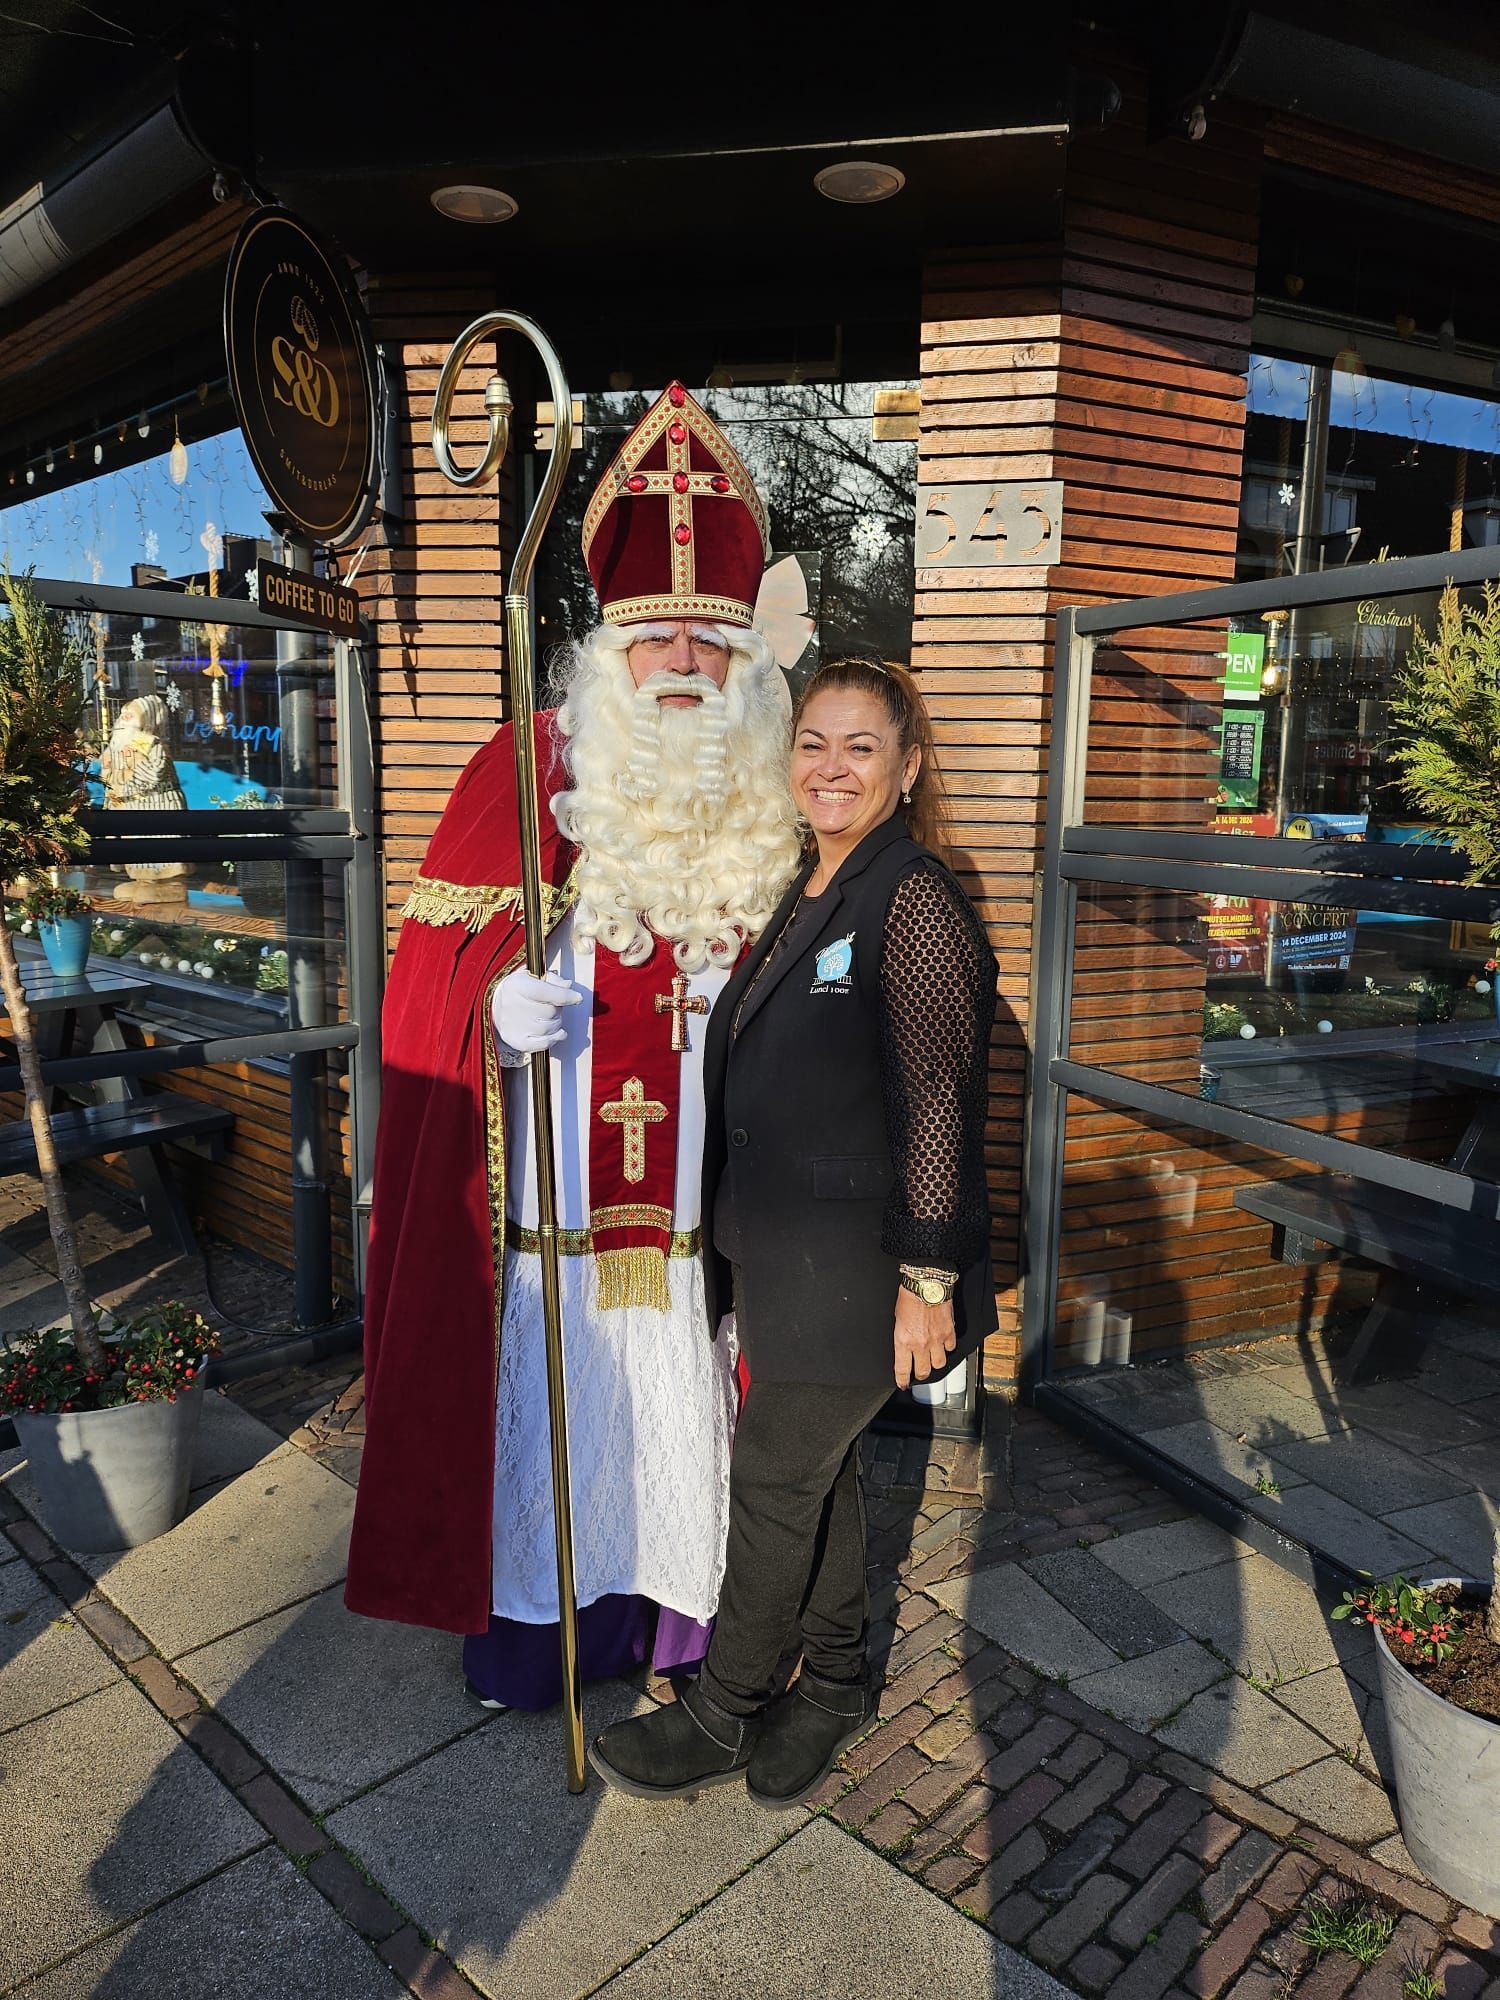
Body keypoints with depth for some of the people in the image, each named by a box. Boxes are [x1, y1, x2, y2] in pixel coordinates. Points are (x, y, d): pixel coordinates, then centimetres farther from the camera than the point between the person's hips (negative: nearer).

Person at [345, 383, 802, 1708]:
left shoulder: (767, 802, 6)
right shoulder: (537, 768, -4)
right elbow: (442, 954, -7)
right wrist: (504, 1004, -25)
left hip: (697, 1184, 3)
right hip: (555, 1178, -2)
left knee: (674, 1384, 12)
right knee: (552, 1385, 8)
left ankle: (658, 1596, 35)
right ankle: (528, 1614, 31)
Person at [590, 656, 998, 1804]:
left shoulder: (915, 903, -17)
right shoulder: (809, 894, 10)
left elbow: (935, 1105, -19)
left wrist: (927, 1280, -19)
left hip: (853, 1263, -8)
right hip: (783, 1245, 8)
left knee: (777, 1480, 6)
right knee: (819, 1466, 19)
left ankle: (725, 1714, 28)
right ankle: (836, 1686, 39)